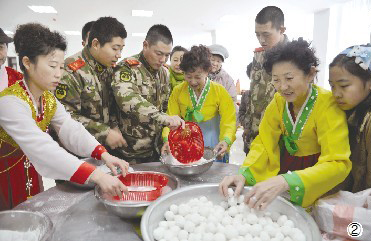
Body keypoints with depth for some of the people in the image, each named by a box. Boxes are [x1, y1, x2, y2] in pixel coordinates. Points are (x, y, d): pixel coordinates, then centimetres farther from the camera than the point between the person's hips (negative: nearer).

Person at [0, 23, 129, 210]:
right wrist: (97, 176, -48)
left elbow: (72, 131, -13)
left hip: (31, 172, 7)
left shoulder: (49, 100, -3)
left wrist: (104, 155, -31)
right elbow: (42, 148, -40)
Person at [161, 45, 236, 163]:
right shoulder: (177, 91, -4)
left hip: (213, 148, -1)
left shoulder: (220, 91, -9)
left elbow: (228, 121, -11)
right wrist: (168, 139, -23)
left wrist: (226, 140, -29)